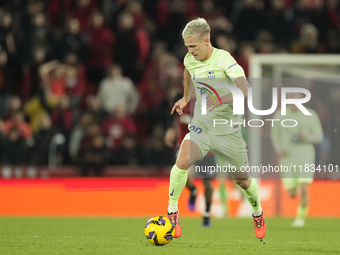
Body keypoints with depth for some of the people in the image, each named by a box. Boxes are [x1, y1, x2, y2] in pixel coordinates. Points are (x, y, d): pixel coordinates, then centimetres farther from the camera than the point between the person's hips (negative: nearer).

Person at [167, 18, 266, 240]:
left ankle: (258, 214, 39)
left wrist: (224, 99, -48)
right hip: (201, 127, 3)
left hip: (228, 130, -3)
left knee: (242, 180, 9)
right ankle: (172, 212, -12)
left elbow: (246, 90, -34)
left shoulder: (224, 59, -20)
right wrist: (186, 98, 32)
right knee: (183, 161, -25)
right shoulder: (190, 60, -2)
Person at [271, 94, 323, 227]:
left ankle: (301, 216, 10)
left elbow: (319, 136, 2)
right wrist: (278, 150, -3)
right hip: (287, 157, 1)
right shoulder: (280, 115, -1)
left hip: (305, 156, -1)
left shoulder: (311, 115, -4)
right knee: (292, 194, 2)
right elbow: (274, 133, 14)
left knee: (304, 191, -16)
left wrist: (307, 137, -20)